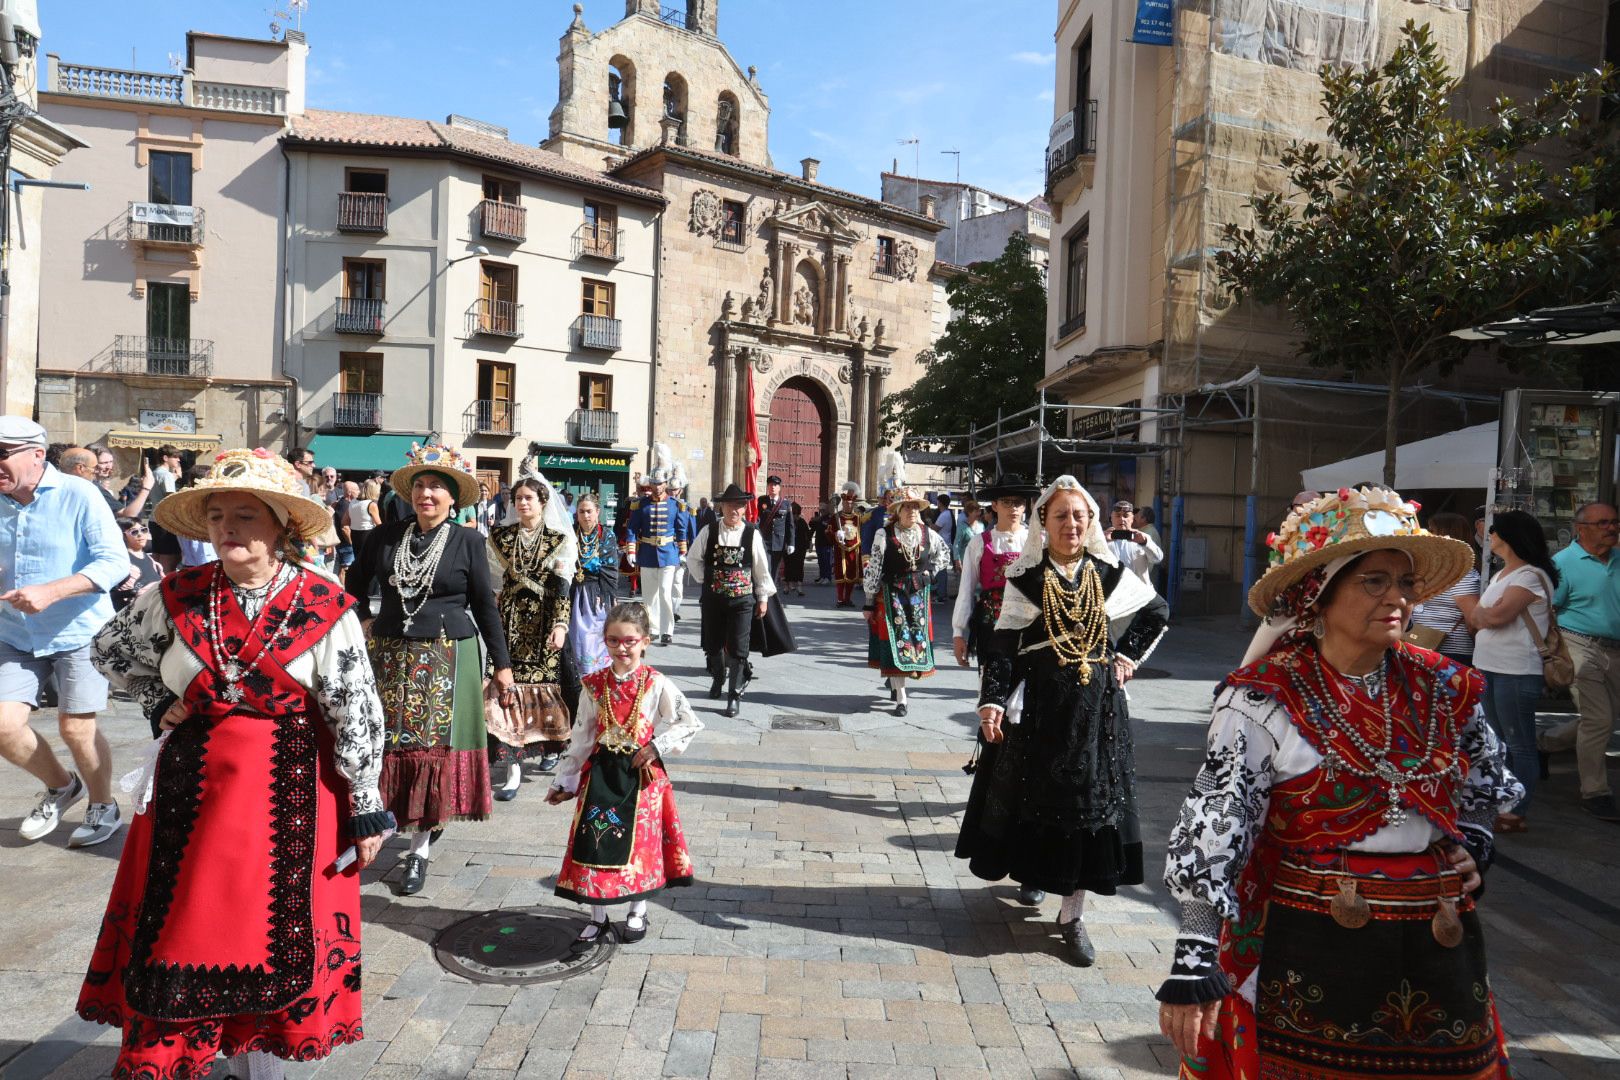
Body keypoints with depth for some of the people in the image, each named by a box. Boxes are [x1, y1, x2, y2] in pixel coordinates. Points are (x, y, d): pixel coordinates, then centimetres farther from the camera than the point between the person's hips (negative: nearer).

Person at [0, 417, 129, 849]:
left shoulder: (78, 494, -13)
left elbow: (116, 561, -19)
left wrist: (51, 592, -28)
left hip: (77, 633, -5)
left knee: (75, 729, -1)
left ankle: (104, 808, 23)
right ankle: (60, 787, 26)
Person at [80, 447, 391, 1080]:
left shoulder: (323, 607, -12)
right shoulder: (177, 597, -2)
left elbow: (356, 714, -9)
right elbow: (110, 650, 18)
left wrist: (367, 809, -7)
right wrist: (159, 703, 4)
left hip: (291, 788, -2)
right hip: (192, 784, 3)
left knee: (282, 926, 7)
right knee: (180, 925, 10)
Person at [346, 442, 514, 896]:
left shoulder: (468, 542, -2)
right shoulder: (385, 536, 4)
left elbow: (486, 606, 0)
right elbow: (355, 581, 22)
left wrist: (502, 665, -1)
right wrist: (364, 619, 9)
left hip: (448, 658, -2)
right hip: (392, 655, 2)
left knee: (434, 746, 1)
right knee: (388, 741, 3)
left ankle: (421, 848, 12)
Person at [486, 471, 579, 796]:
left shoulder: (559, 539, 1)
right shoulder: (501, 536, 8)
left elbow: (562, 587, -6)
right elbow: (506, 578, 7)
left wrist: (560, 624, -15)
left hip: (544, 622, -1)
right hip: (510, 621, 1)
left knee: (547, 684, 5)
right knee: (508, 684, -8)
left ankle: (551, 746, 28)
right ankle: (512, 764, -9)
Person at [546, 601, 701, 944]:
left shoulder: (657, 685, -8)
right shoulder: (594, 685, 0)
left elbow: (691, 723, -4)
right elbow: (581, 738, 6)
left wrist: (658, 747, -14)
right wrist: (564, 781, 7)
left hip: (641, 773, -2)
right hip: (601, 772, 2)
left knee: (641, 840, 5)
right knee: (594, 841, 3)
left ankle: (638, 912, 27)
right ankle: (598, 916, 22)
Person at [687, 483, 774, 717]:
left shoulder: (752, 535, -6)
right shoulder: (708, 532, -2)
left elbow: (762, 569, 1)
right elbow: (692, 559, 12)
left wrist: (763, 598, 3)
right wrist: (704, 579, 4)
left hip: (742, 600, -2)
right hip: (712, 598, 2)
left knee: (738, 649, -2)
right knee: (712, 645, 16)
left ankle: (735, 695, 9)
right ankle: (718, 678, 44)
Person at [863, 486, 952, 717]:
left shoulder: (928, 534, -1)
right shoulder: (884, 535, -11)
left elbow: (945, 554, 19)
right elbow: (873, 569, -8)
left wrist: (930, 572, 4)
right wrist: (870, 603, -7)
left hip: (920, 594, 4)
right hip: (891, 594, -4)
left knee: (918, 638, 8)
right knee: (896, 640, -4)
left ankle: (894, 681, 31)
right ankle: (900, 699, -1)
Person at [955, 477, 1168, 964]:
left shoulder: (1108, 573, 3)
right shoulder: (1026, 577, -3)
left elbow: (1157, 611, 18)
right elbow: (1003, 644, -6)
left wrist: (1129, 655, 8)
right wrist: (992, 701, -15)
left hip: (1096, 703, 2)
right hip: (1038, 702, -2)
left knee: (1090, 801, 2)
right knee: (1035, 795, 7)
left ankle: (1073, 915, 10)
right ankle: (1032, 871, 33)